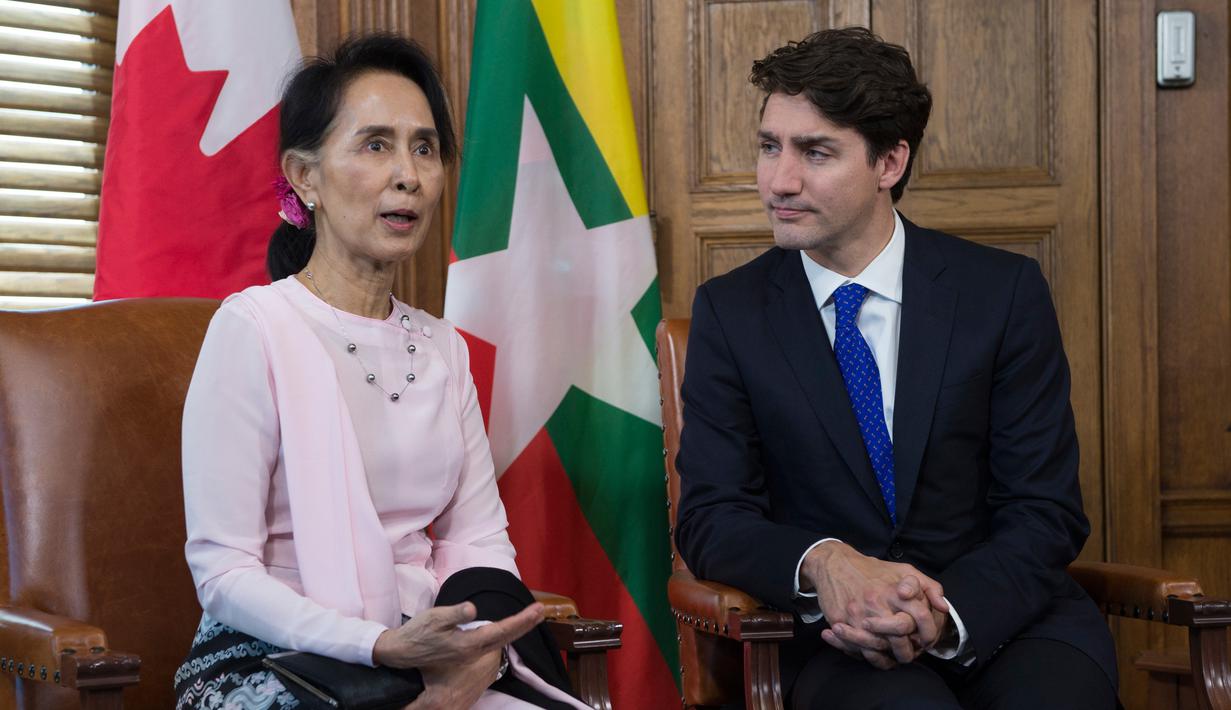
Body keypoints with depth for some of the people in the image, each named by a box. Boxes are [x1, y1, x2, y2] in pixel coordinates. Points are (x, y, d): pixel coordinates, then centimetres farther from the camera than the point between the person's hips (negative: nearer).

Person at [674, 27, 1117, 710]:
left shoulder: (1004, 291, 0)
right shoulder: (728, 311, 3)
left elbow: (1046, 512, -1)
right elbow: (710, 517, 0)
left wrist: (948, 614, -21)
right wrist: (822, 563, -23)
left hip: (1004, 612, 1)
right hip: (842, 634, -1)